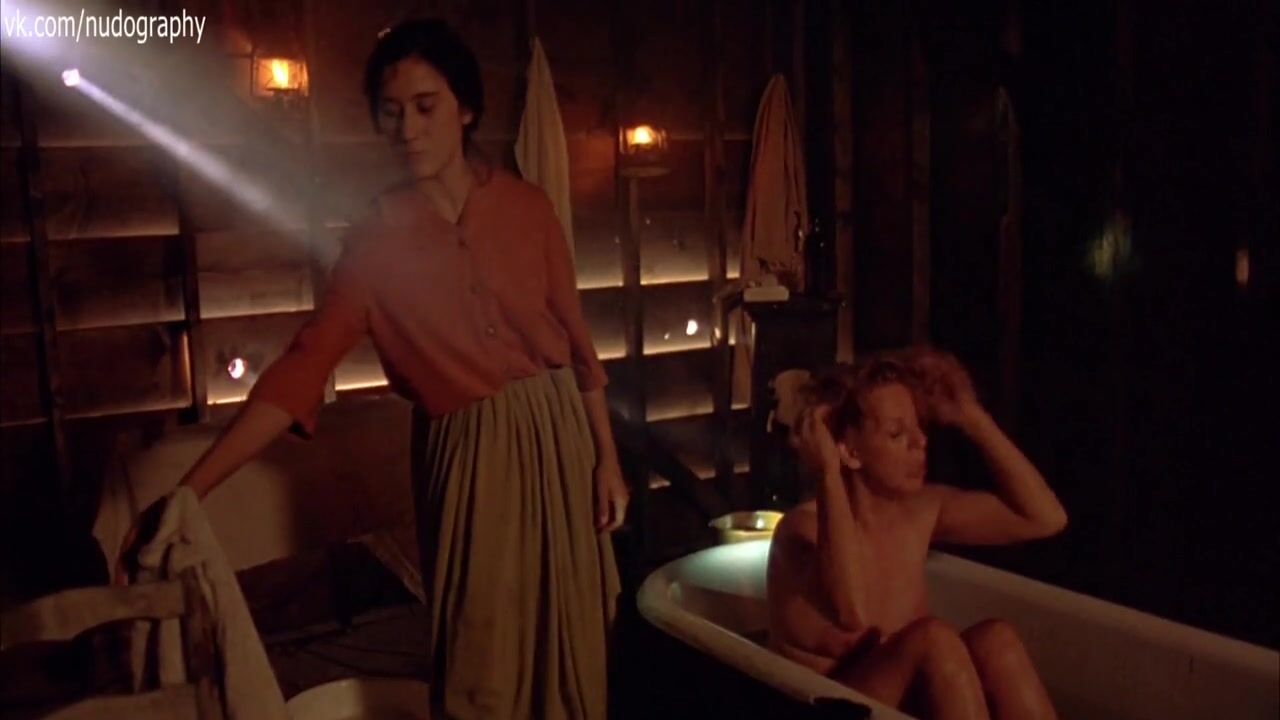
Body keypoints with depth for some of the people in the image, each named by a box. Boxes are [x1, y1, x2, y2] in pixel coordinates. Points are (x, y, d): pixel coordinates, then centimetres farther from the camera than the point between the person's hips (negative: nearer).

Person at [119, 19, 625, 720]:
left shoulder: (525, 205, -3)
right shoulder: (376, 236, -6)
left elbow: (576, 335, 2)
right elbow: (302, 366, -13)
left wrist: (607, 457, 1)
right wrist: (187, 491, -21)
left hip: (557, 434, 1)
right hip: (467, 456, -1)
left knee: (569, 641, 13)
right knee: (479, 661, 8)